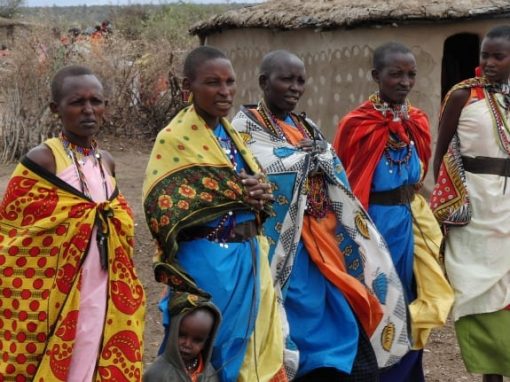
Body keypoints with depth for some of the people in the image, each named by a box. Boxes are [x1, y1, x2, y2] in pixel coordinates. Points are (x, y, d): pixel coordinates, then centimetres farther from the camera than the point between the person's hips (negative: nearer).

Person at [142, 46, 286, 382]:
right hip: (207, 262, -7)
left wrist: (261, 194, -9)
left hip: (248, 257, 7)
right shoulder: (176, 138, -10)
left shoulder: (231, 132, 11)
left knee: (246, 348, 14)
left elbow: (256, 185, 16)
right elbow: (162, 206, -19)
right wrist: (235, 194, -18)